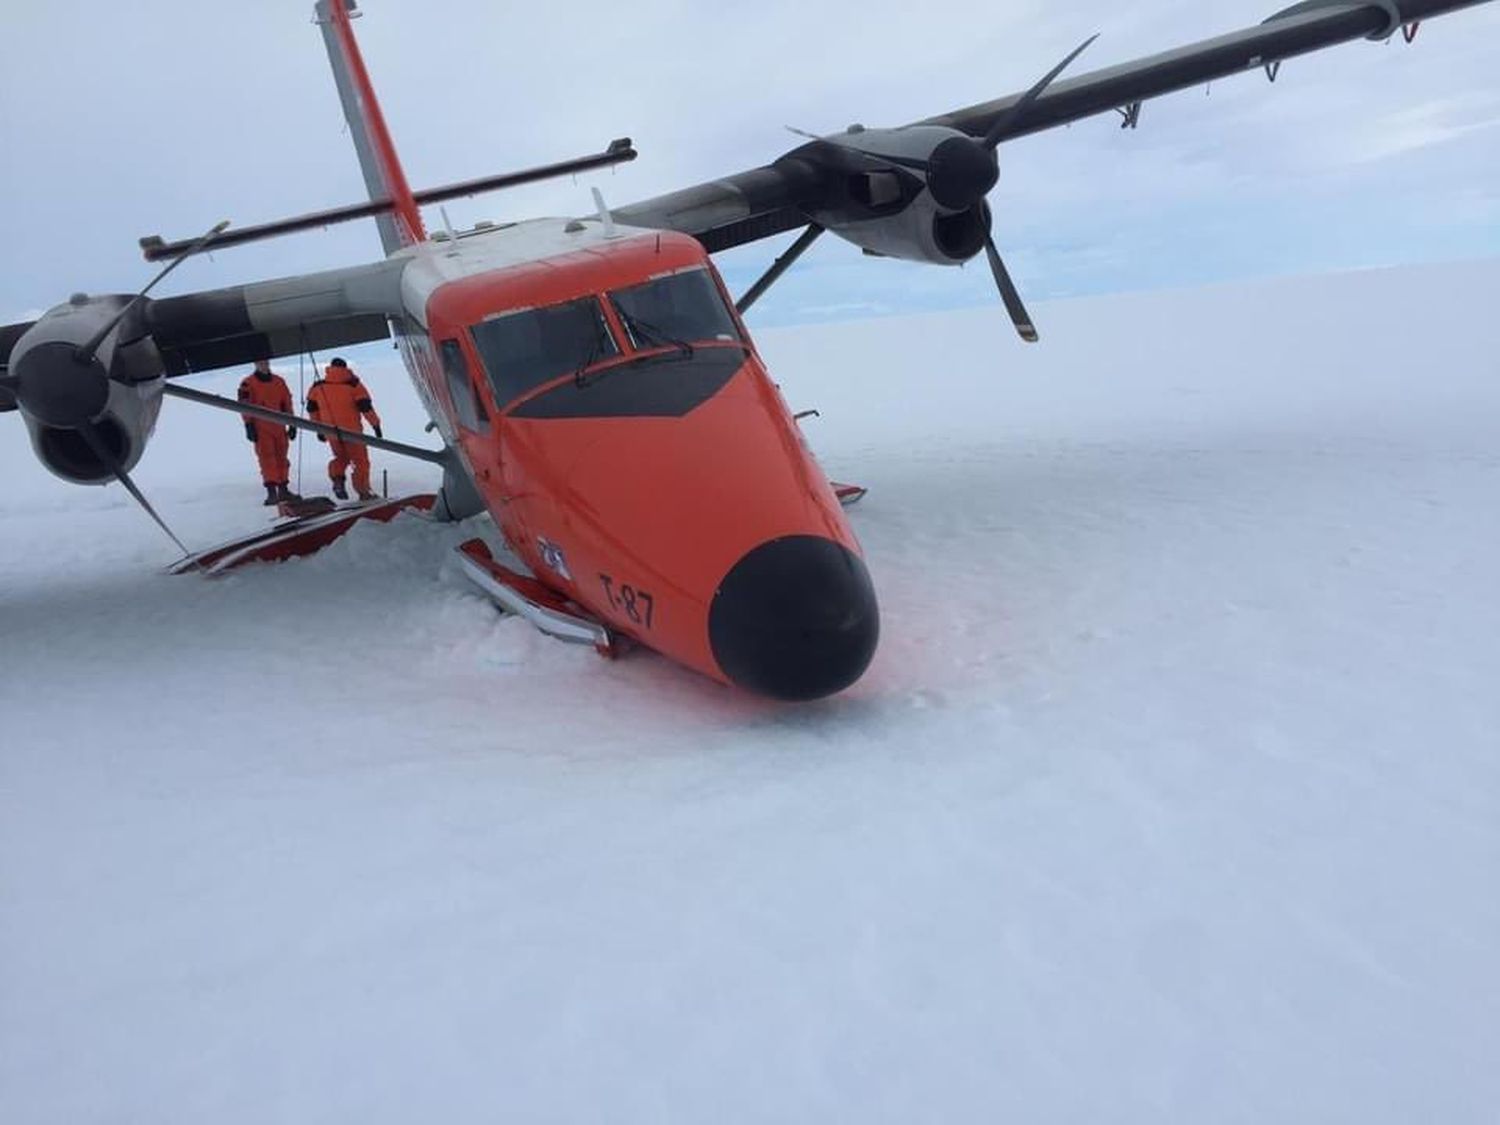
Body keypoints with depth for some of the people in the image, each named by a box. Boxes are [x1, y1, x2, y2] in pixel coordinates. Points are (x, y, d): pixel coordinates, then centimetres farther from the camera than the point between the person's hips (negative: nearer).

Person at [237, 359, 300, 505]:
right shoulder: (248, 384, -1)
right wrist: (249, 426, -11)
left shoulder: (279, 381, 13)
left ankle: (283, 489, 16)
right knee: (267, 459, -9)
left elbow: (287, 403, 16)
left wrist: (292, 424, 13)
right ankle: (271, 492, -12)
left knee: (282, 458, 8)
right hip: (261, 428, -5)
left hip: (279, 426, 5)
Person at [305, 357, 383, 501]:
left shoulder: (318, 387, 6)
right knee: (360, 461, 8)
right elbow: (365, 406, -9)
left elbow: (312, 408, 11)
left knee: (341, 458, 23)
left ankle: (337, 479, -2)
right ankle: (363, 492, 6)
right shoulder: (353, 384, -4)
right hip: (351, 430, -3)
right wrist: (376, 425, -2)